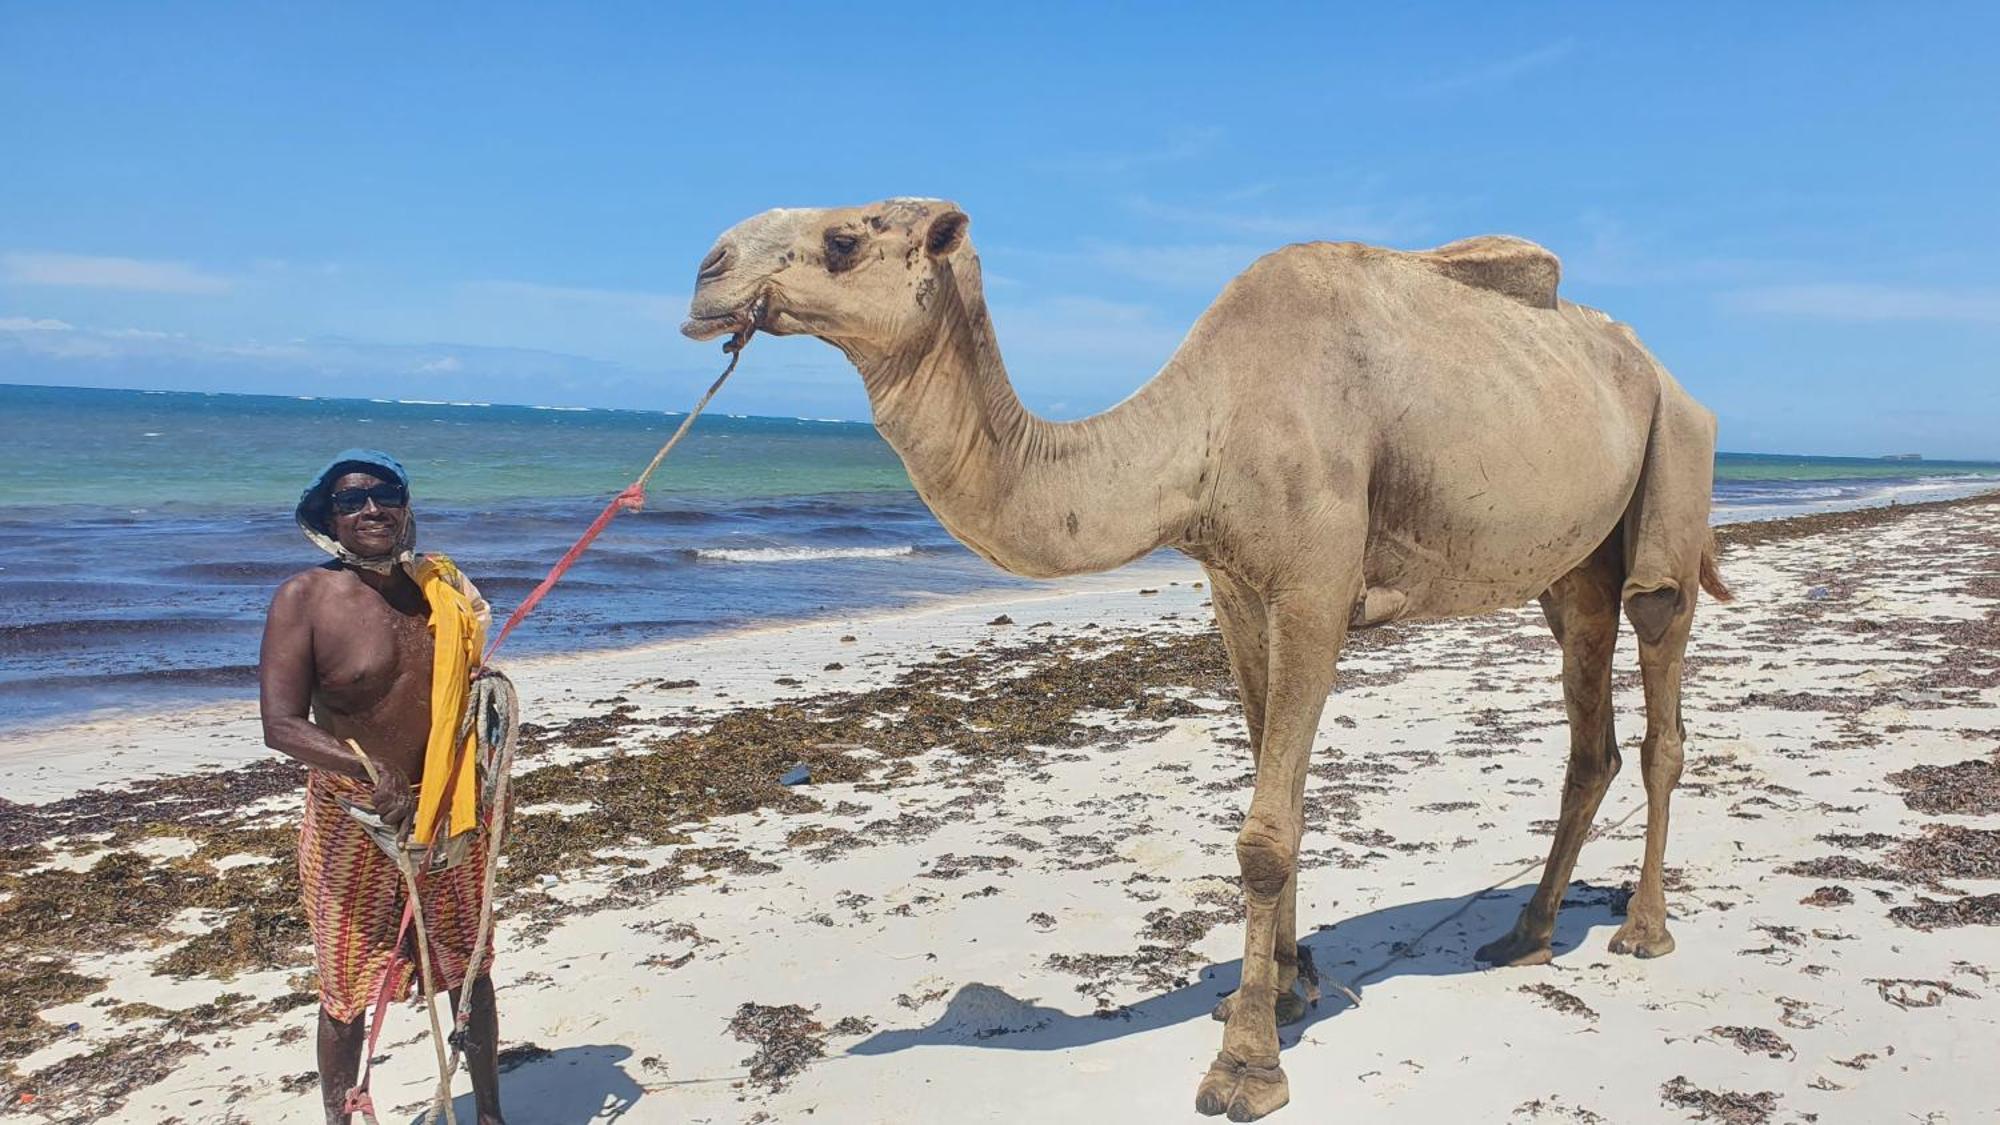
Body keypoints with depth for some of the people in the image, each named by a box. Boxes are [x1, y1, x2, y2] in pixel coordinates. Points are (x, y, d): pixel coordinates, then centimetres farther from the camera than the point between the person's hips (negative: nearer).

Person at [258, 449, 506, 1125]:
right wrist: (372, 770, -31)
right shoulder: (304, 597, -11)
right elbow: (281, 725, -18)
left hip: (448, 814, 4)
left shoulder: (444, 588, 1)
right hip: (353, 822, -4)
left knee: (470, 971, 16)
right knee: (346, 991, 7)